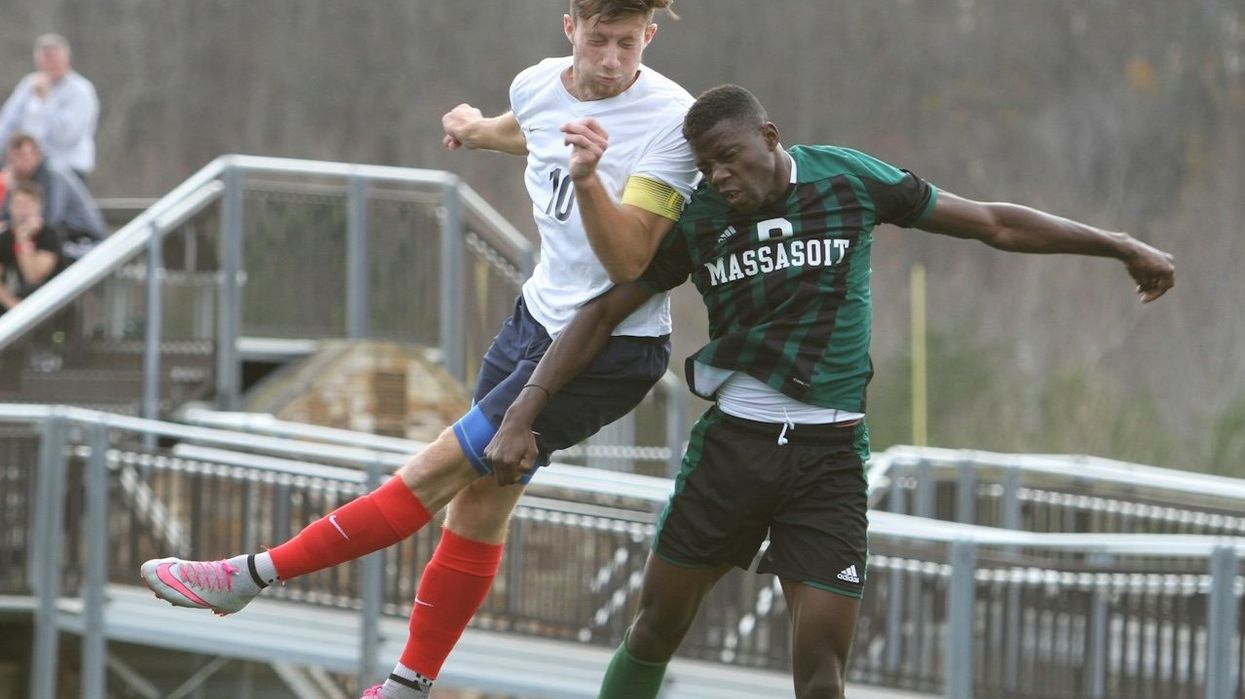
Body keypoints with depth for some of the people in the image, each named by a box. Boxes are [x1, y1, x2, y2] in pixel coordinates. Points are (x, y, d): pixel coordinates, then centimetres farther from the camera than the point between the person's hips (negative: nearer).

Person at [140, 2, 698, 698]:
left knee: (437, 472, -8)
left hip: (607, 350, -7)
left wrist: (588, 178, -41)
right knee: (479, 502, 7)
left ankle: (251, 575, -1)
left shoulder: (672, 118, -22)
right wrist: (480, 131, 46)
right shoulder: (539, 85, -1)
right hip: (538, 317, 7)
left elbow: (629, 263, -25)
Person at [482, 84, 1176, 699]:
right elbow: (604, 314, 4)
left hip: (830, 454, -1)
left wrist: (1121, 246, 7)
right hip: (733, 441, 1)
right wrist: (522, 417, -4)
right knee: (659, 626, 7)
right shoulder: (695, 220, -2)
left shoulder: (850, 180, -3)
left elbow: (994, 223, 5)